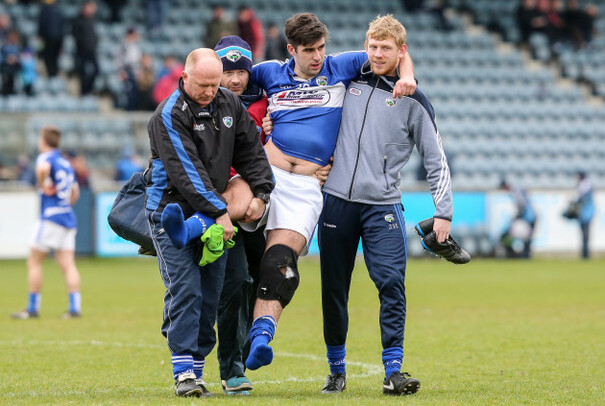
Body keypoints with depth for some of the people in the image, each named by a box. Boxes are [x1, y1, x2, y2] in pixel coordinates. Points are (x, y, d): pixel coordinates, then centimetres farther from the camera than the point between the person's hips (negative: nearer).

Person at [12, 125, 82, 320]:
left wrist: (43, 186, -17)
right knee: (67, 265, 2)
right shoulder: (66, 163, 18)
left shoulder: (46, 157, -6)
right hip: (68, 218, 7)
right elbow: (75, 192, 27)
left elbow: (42, 168, -32)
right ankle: (75, 307, -9)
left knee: (34, 262, 2)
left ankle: (33, 308, 3)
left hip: (50, 217, -7)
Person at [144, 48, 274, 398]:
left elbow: (251, 150, 12)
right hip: (174, 212, -6)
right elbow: (187, 171, -20)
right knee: (185, 290, -13)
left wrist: (261, 193, 0)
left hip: (217, 214, 6)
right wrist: (219, 211, -22)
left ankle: (197, 367, 11)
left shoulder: (230, 105, 5)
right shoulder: (169, 115, -15)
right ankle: (184, 372, -13)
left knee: (211, 295, 3)